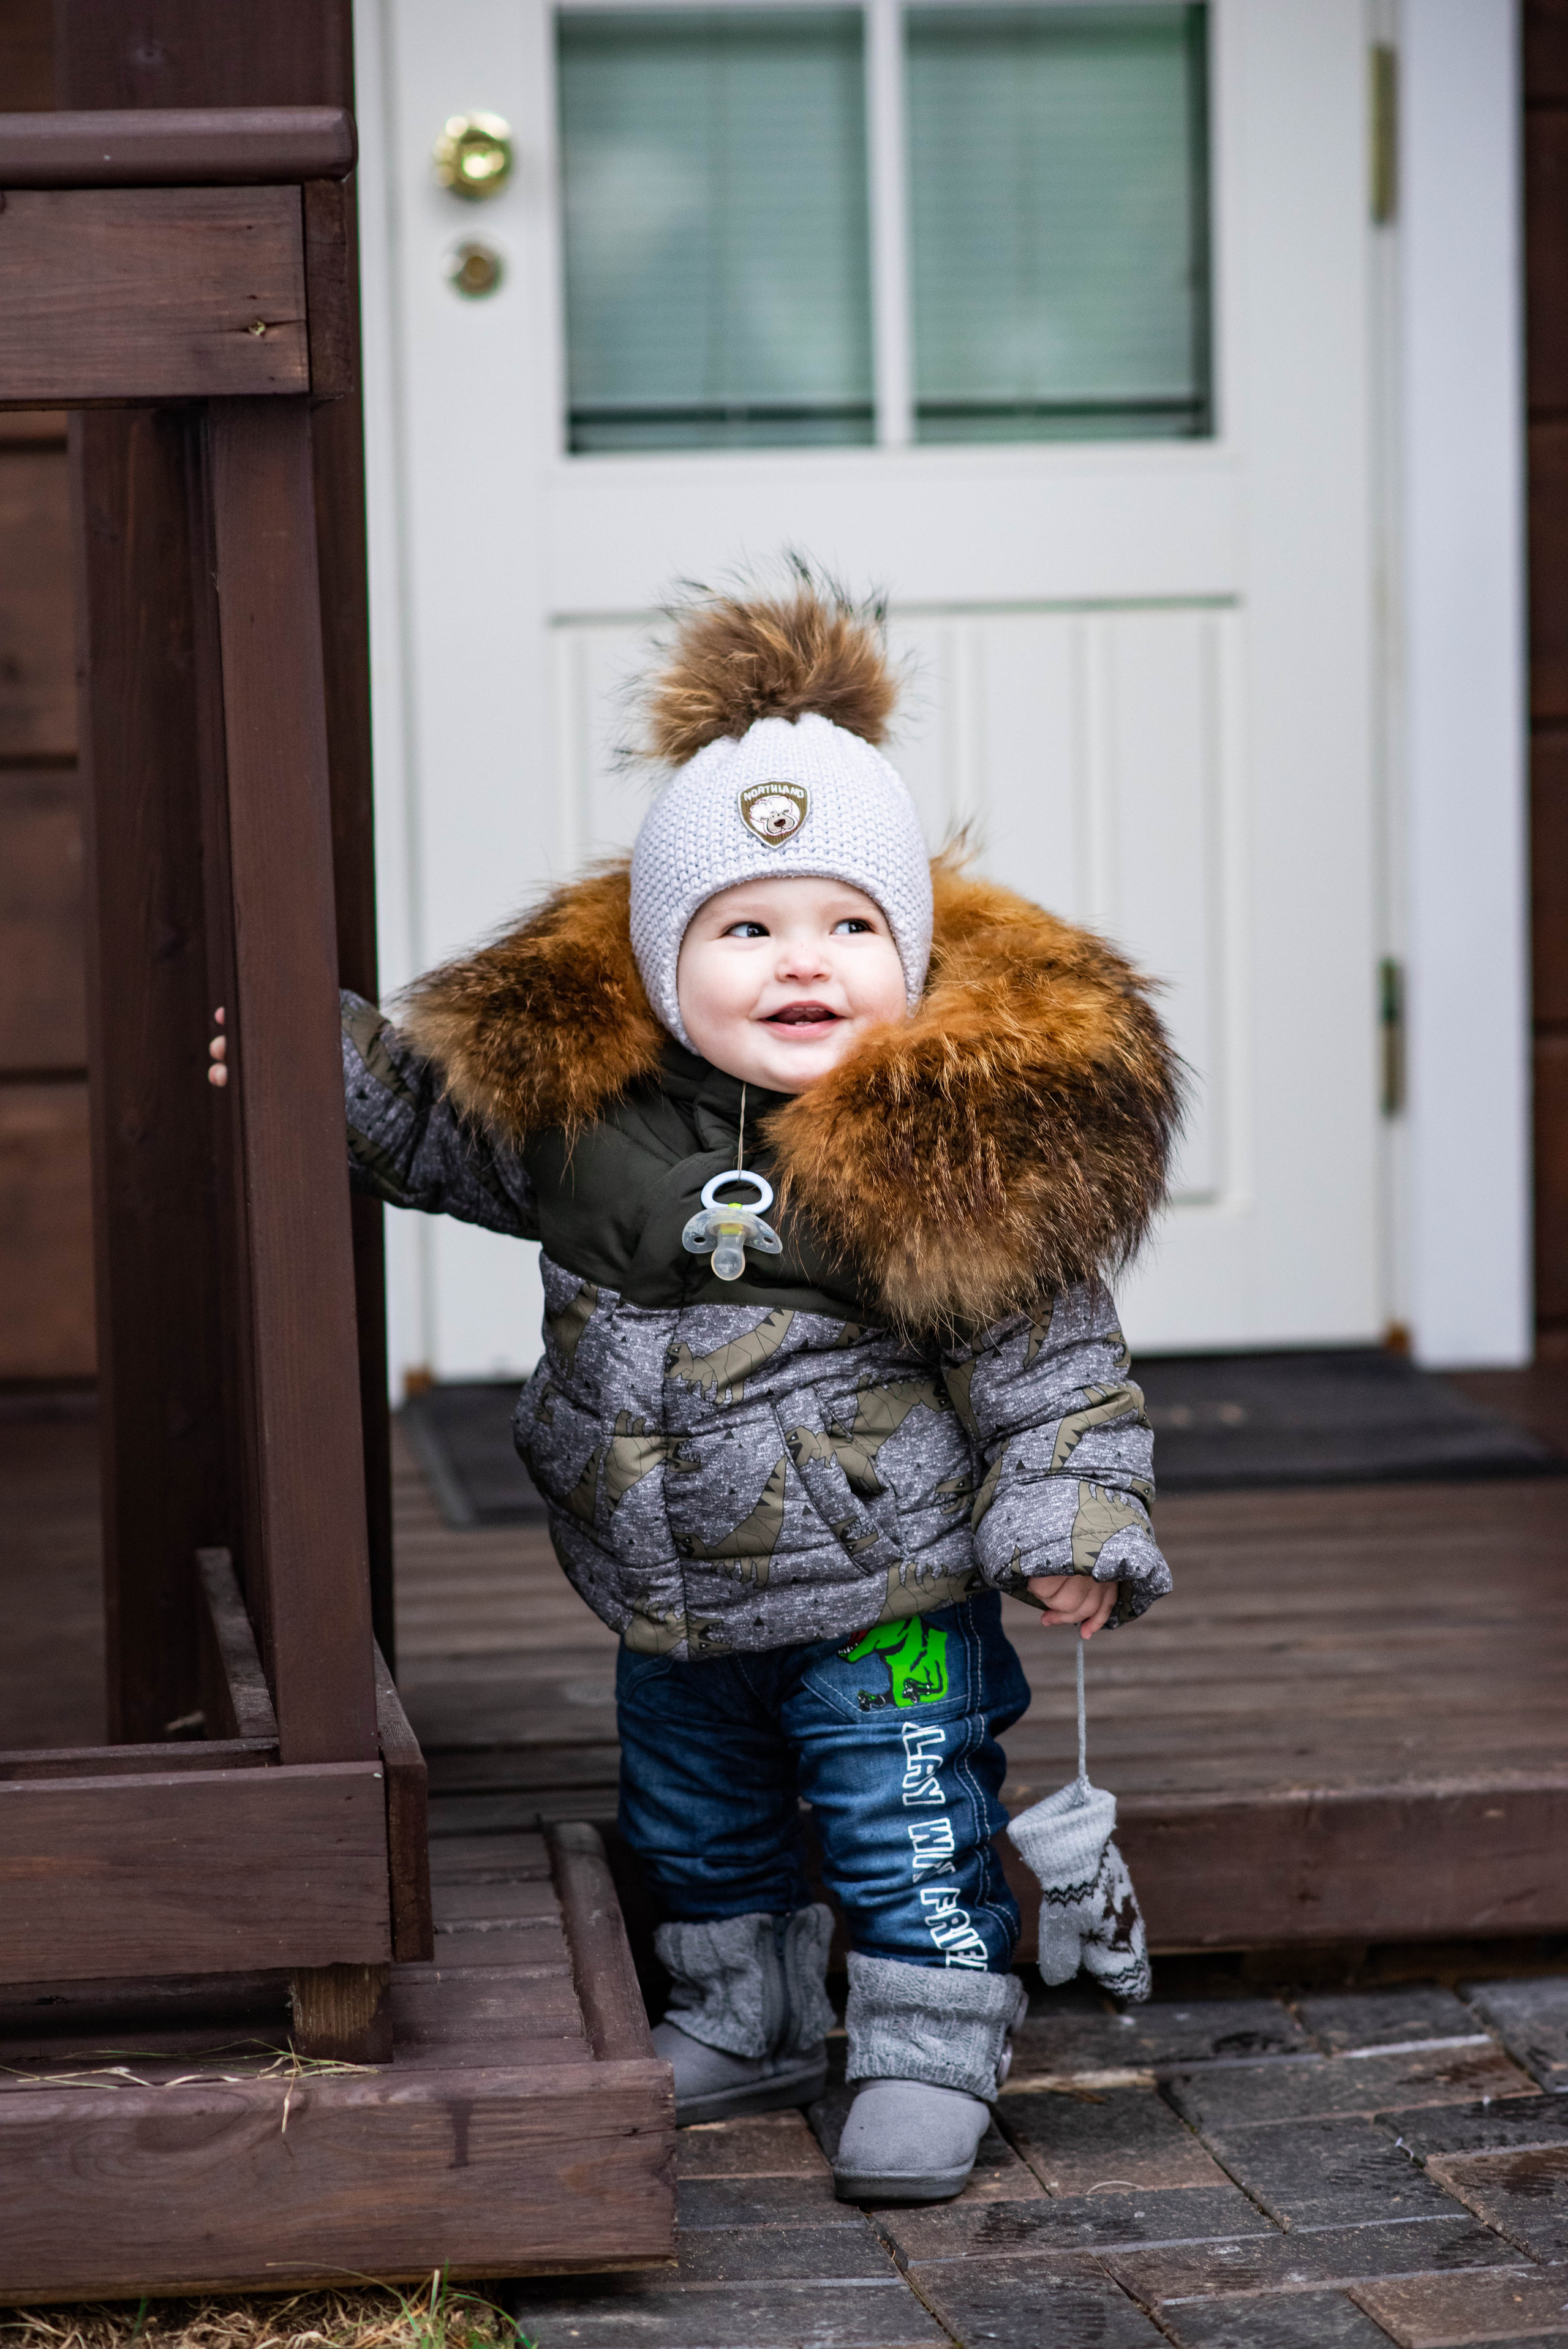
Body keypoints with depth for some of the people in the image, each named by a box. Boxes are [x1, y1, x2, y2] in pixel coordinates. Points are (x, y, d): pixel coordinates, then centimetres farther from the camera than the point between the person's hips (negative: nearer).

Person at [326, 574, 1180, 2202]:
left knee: (908, 1831, 5)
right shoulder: (576, 1092, -9)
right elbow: (430, 1127, 9)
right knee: (696, 1825, 22)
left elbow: (1045, 1351, -11)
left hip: (884, 1591, -5)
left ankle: (927, 2058, 23)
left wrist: (1069, 1522, -14)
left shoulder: (960, 1140, -18)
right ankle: (743, 2019, 42)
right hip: (670, 1595, 5)